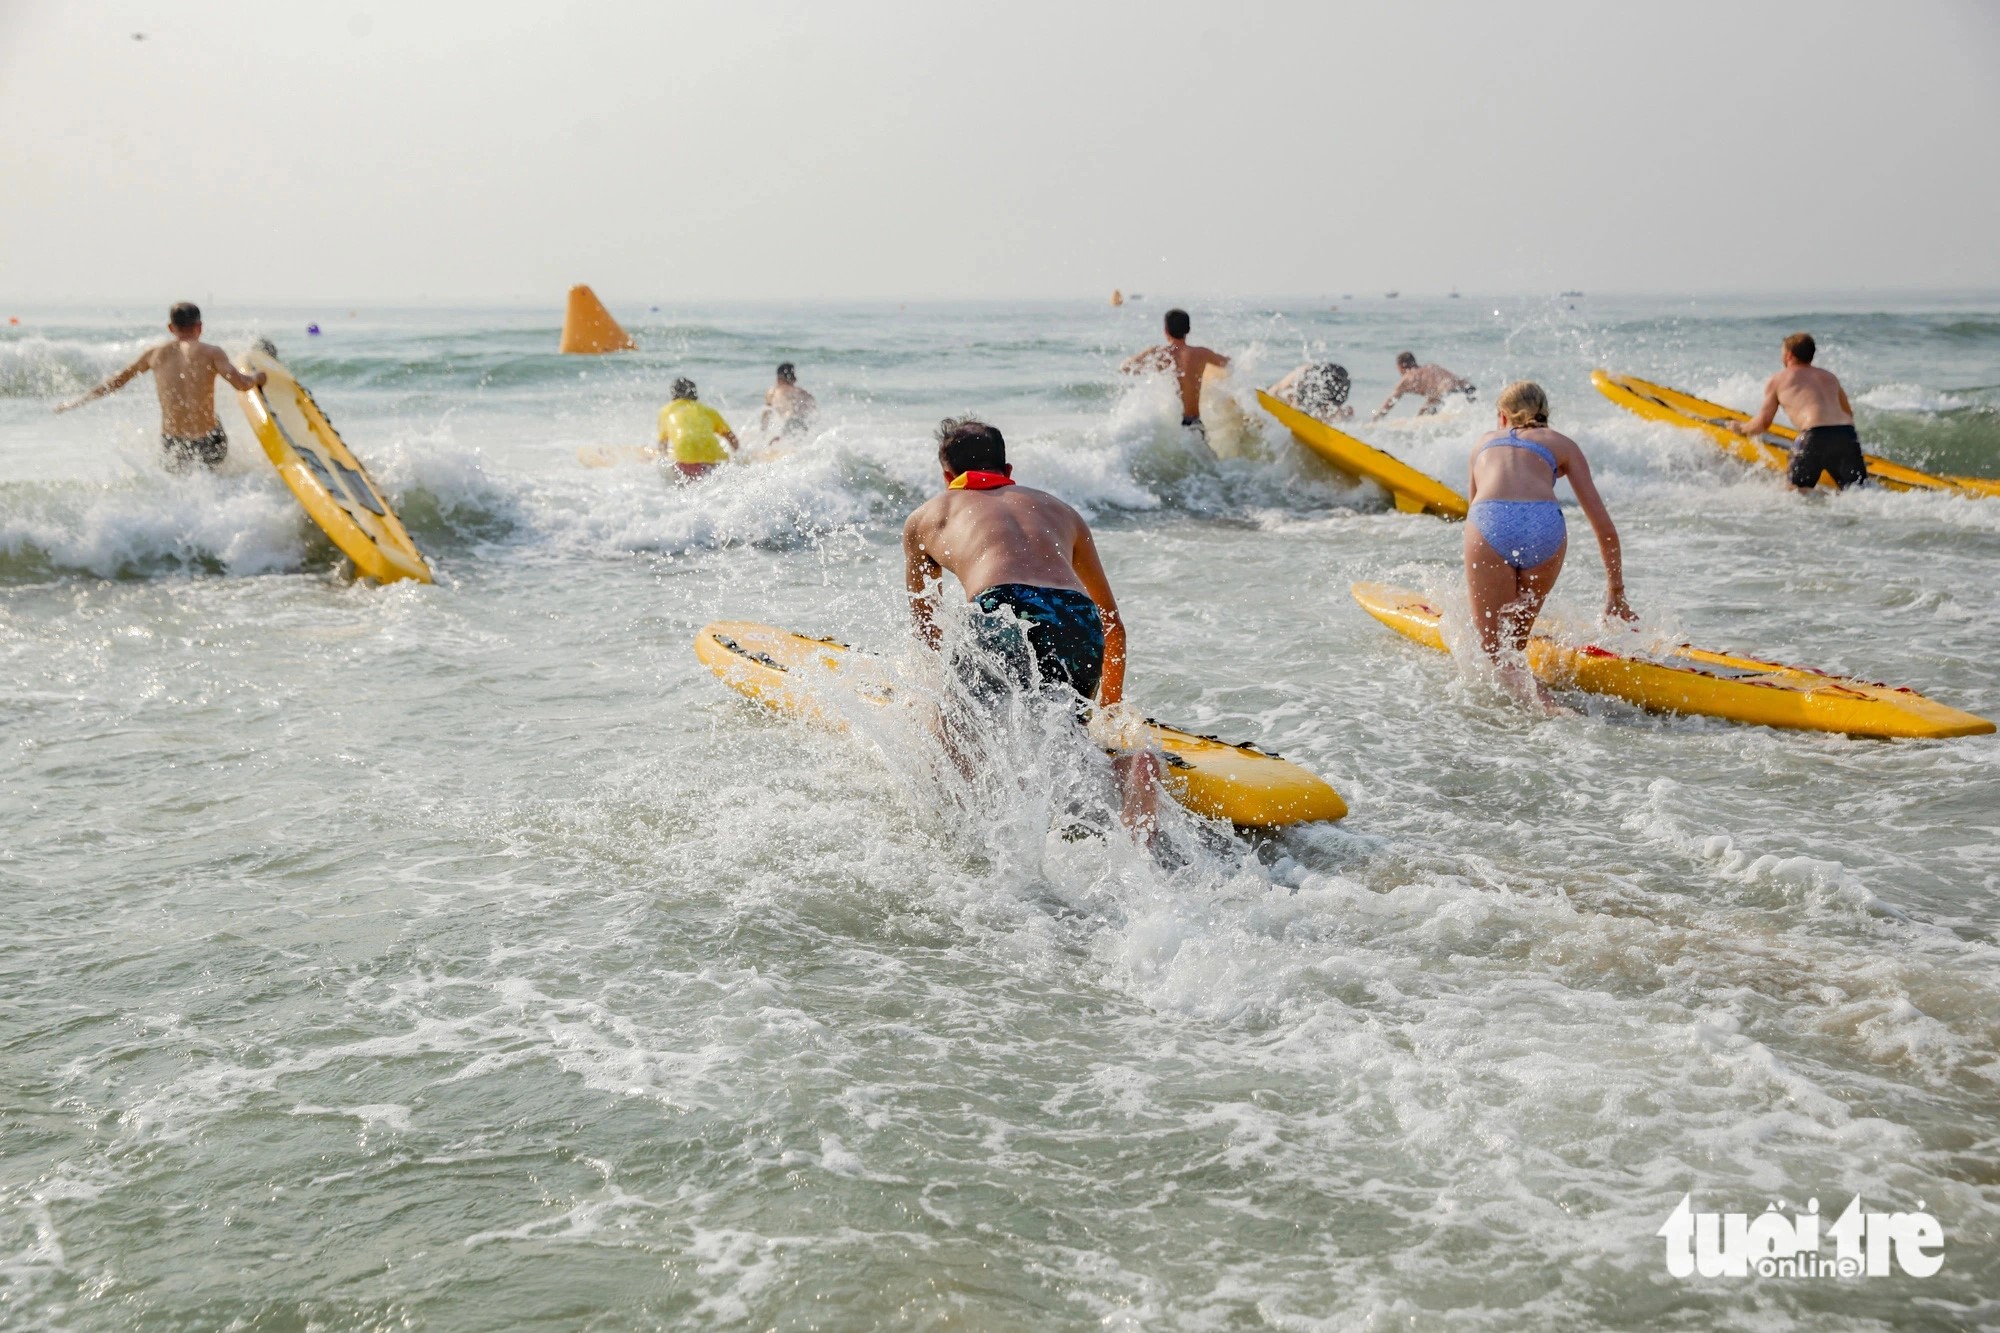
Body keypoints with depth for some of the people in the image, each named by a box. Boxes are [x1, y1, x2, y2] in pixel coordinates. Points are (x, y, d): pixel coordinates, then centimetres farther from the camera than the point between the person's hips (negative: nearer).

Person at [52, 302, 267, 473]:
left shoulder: (155, 354, 7)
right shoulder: (211, 352, -4)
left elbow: (116, 382, 17)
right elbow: (241, 384, -14)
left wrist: (78, 401, 29)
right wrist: (257, 378, 9)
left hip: (172, 449, 2)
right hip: (210, 446, -2)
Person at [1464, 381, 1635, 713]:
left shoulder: (1484, 443, 36)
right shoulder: (1562, 444, 30)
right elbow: (1604, 528, 25)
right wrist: (1616, 595, 33)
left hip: (1488, 524, 0)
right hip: (1545, 525, 0)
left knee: (1497, 653, 0)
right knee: (1515, 643, 22)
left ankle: (1549, 708, -22)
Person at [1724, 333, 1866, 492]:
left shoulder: (1776, 380, 17)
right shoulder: (1830, 377, 30)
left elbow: (1763, 423, 20)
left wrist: (1741, 428, 39)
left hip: (1815, 437, -4)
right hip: (1847, 434, 4)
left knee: (1796, 490, 4)